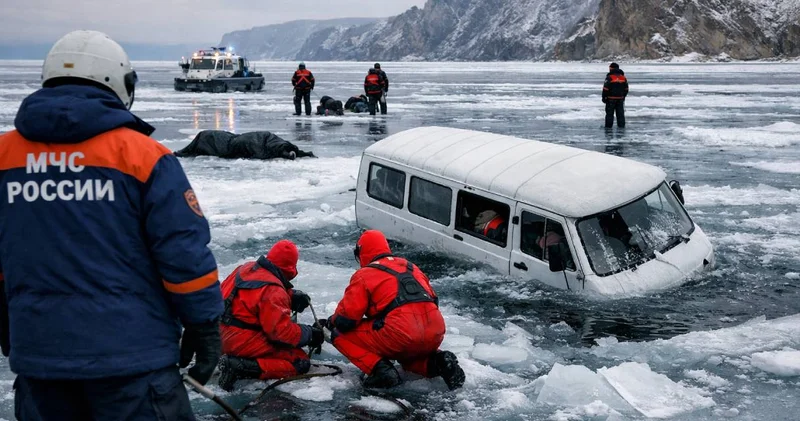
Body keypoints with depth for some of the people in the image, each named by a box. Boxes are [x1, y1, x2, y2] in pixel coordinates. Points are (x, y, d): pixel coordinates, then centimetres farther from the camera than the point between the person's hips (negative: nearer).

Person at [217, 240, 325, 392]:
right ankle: (241, 367, -17)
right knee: (301, 362, -7)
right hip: (244, 343, -9)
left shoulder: (247, 268, 4)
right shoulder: (272, 290, -21)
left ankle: (233, 358, 9)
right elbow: (282, 331, -24)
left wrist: (292, 295, 10)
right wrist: (310, 334, -8)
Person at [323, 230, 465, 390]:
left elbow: (346, 319, 2)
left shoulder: (364, 275, 6)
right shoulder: (410, 266, 24)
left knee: (340, 335, 10)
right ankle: (436, 362, 9)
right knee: (406, 351, 40)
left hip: (401, 336, -6)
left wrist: (331, 322, 25)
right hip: (435, 336, 7)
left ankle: (381, 369, -7)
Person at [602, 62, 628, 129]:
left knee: (609, 113, 1)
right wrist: (623, 97, 23)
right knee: (620, 113, 10)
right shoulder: (623, 77, 7)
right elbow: (626, 89, 13)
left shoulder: (609, 77, -12)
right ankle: (621, 126, 11)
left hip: (611, 98, -5)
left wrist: (604, 98, -4)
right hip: (620, 98, 5)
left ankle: (608, 126, 1)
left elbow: (605, 89, -13)